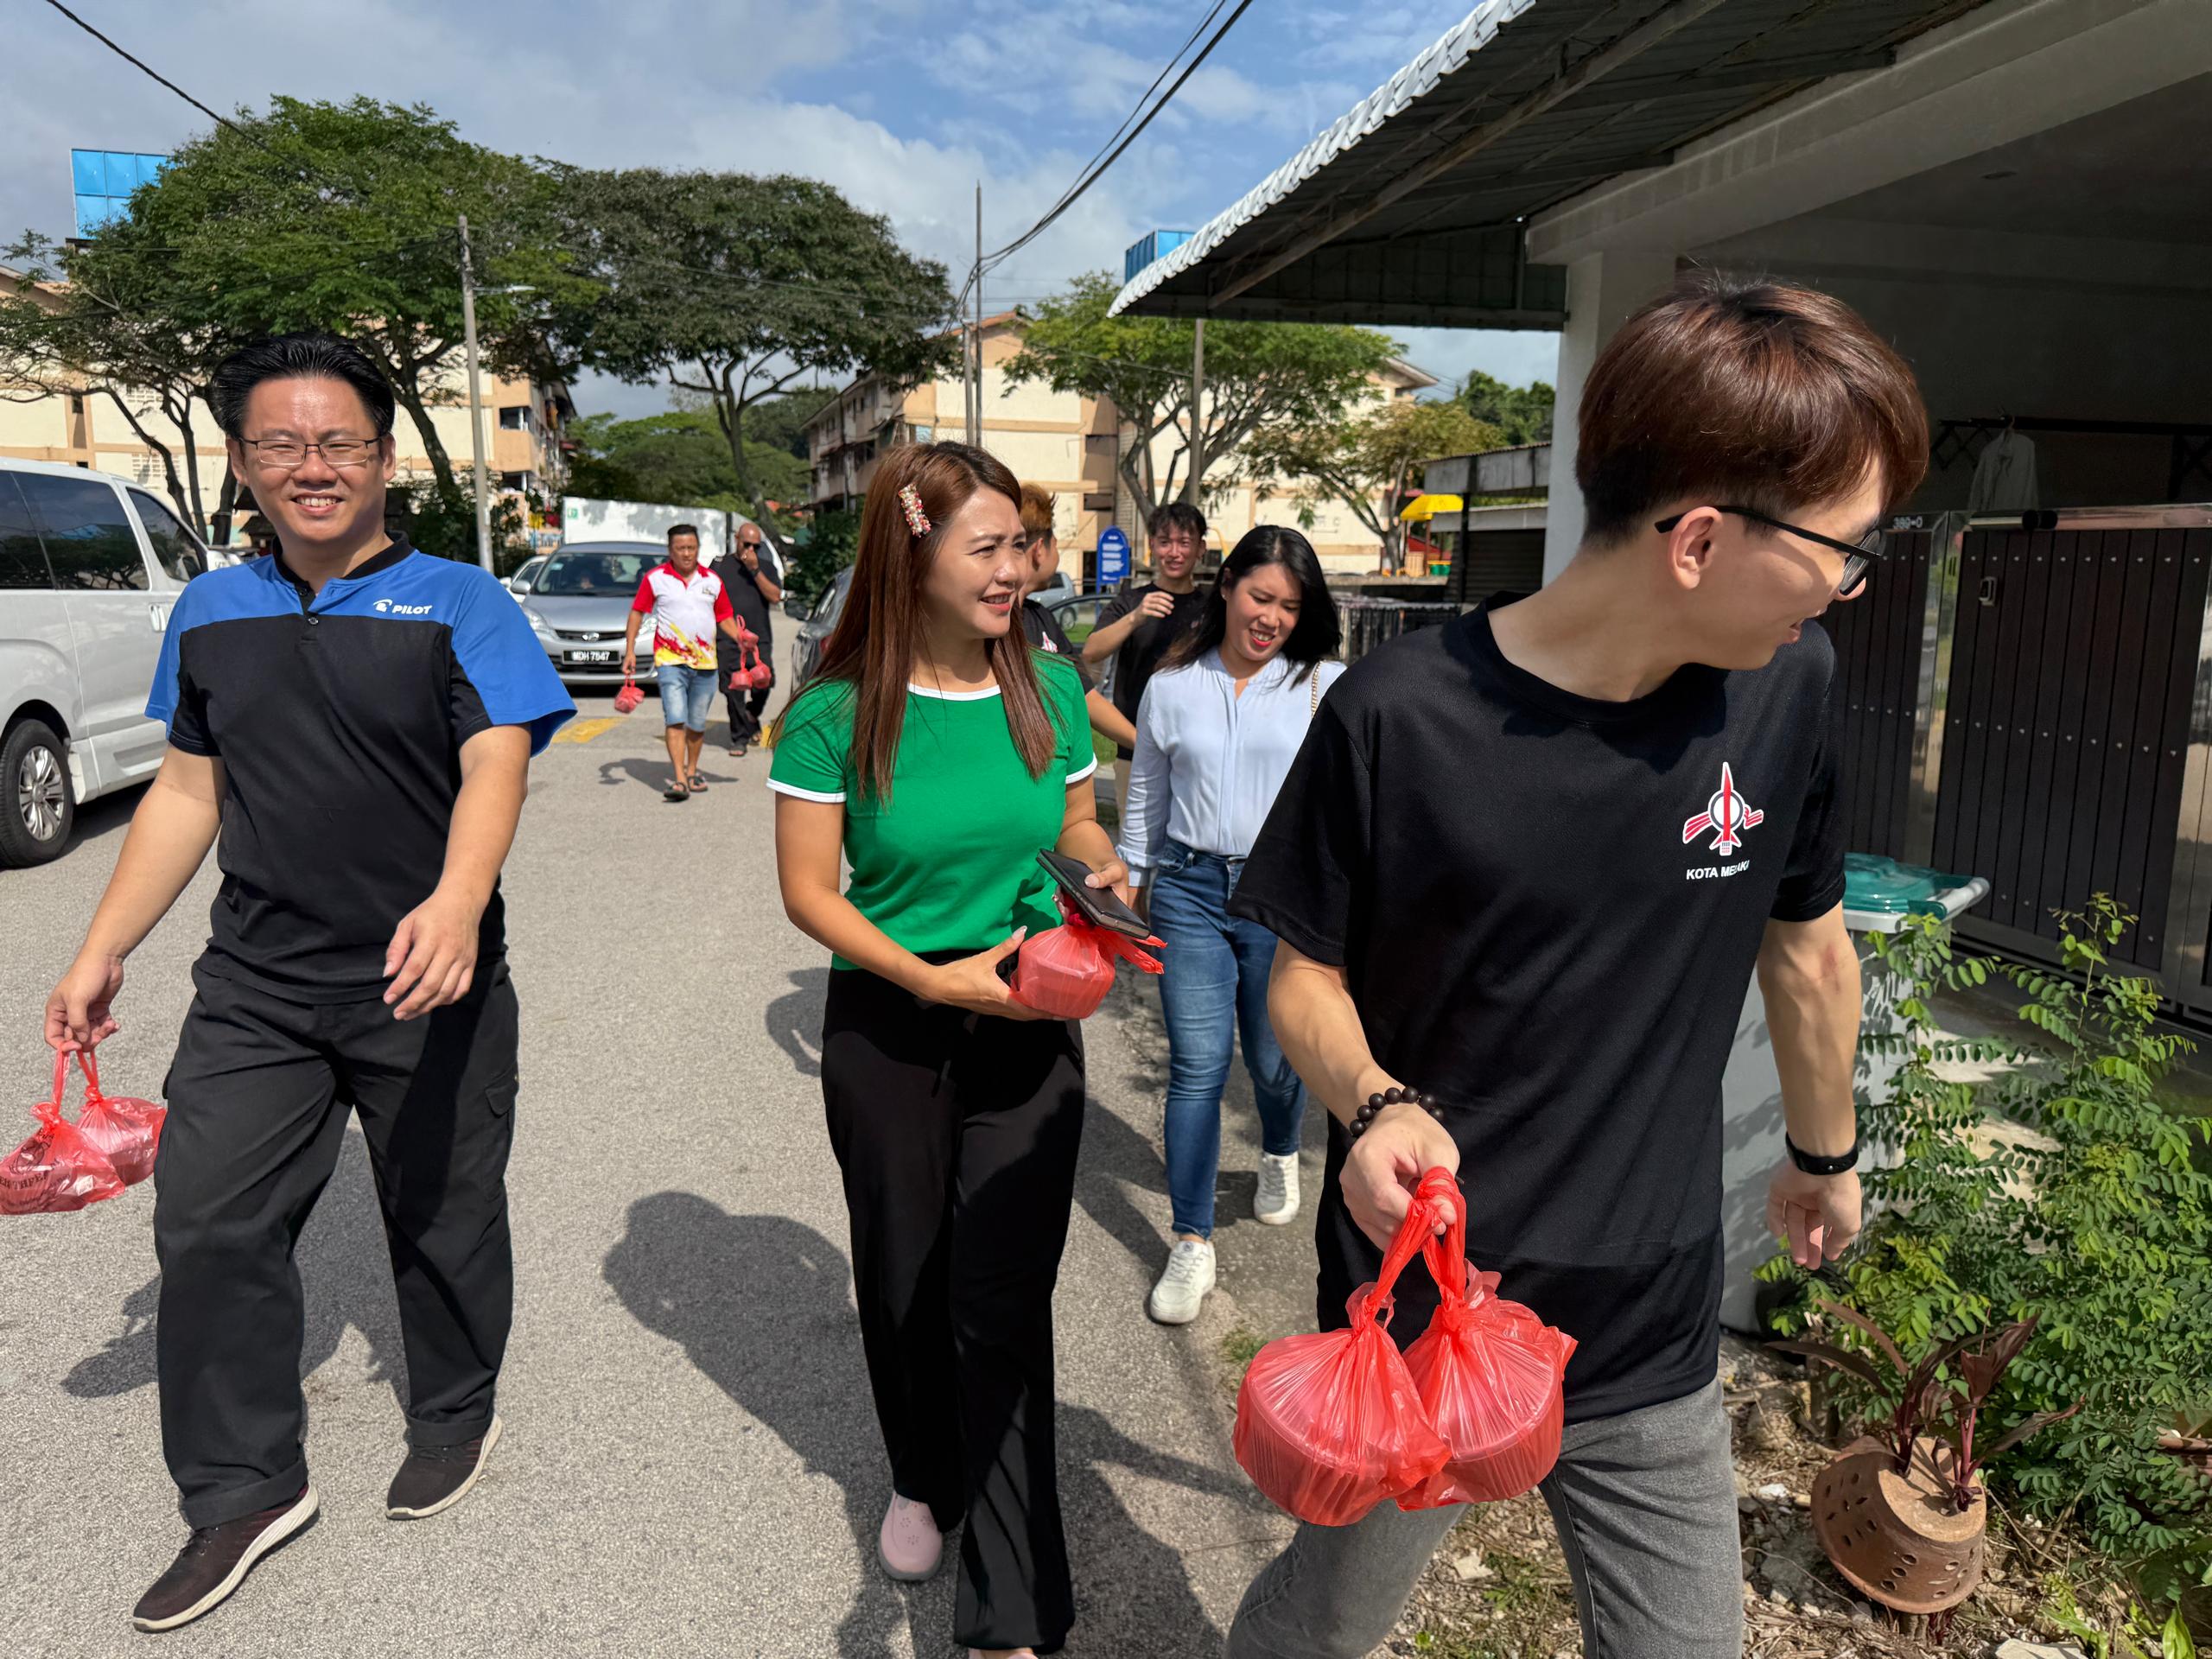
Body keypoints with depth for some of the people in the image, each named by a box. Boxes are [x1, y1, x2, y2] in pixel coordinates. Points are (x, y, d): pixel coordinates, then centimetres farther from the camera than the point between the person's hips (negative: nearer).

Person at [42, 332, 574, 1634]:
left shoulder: (459, 603, -6)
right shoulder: (212, 613, 9)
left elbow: (496, 763, -19)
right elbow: (187, 794, 15)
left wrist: (456, 902, -37)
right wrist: (104, 950, 12)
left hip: (429, 988, -4)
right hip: (258, 986, 4)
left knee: (443, 1221, 10)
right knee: (208, 1224, 2)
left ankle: (456, 1417, 36)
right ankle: (245, 1490, 20)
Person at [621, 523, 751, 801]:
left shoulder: (713, 581, 9)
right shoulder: (655, 578, 1)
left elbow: (724, 617, 15)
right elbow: (637, 612, 6)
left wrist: (740, 638, -3)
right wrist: (630, 650, -1)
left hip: (705, 663, 3)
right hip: (669, 661, -3)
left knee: (697, 723, 10)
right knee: (675, 719, -14)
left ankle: (692, 772, 28)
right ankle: (679, 780, -17)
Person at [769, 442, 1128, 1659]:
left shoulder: (1048, 689, -5)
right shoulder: (836, 715, -14)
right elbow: (808, 891, -10)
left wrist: (1104, 871, -12)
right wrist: (934, 977, -20)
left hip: (1028, 1031, 1)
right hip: (888, 1035, 0)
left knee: (1003, 1303, 1)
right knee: (902, 1279, 18)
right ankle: (923, 1480, 47)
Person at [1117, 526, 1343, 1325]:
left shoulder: (1325, 684, -1)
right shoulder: (1172, 683, 6)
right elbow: (1146, 795, 16)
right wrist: (1126, 884, 18)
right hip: (1190, 890, 1)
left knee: (1276, 1058, 12)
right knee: (1196, 1066, 0)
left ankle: (1279, 1153, 48)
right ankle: (1191, 1243, 11)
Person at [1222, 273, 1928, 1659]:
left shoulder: (1789, 682, -8)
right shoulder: (1401, 718, -21)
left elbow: (1807, 947, 8)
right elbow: (1306, 971, -7)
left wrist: (1827, 1152, 21)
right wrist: (1373, 1104, -27)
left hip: (1655, 1337, 3)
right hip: (1414, 1309, -3)